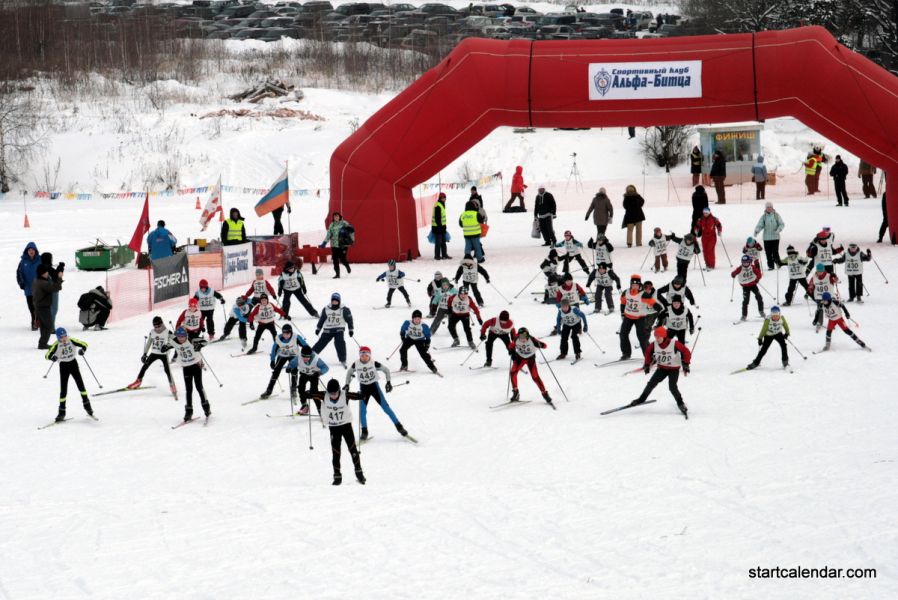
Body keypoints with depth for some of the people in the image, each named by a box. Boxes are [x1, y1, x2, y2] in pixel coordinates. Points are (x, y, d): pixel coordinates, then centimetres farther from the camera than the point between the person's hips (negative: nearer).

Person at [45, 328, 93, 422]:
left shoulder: (72, 341, -12)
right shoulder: (56, 345, -17)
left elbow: (84, 344, -5)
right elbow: (47, 355, -20)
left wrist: (82, 350, -27)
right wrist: (52, 357, -43)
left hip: (73, 363, 1)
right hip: (63, 366, -1)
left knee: (80, 385, -1)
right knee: (63, 389, -2)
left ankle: (87, 405, 14)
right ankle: (62, 412, 6)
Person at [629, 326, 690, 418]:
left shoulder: (674, 344, -24)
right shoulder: (654, 345, -12)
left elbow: (686, 352, -16)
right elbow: (648, 352, 8)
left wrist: (685, 364, -18)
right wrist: (647, 364, 7)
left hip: (674, 369, -4)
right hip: (662, 368, 4)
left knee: (672, 387, -18)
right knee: (651, 383, -2)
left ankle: (681, 404, 1)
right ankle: (641, 399, 15)